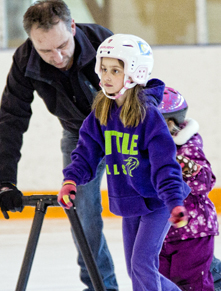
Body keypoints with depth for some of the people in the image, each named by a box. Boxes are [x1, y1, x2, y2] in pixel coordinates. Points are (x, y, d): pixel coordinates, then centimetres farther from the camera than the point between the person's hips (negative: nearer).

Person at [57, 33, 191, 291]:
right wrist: (70, 181, -16)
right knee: (135, 270, 12)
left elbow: (165, 165, -21)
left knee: (142, 262, -17)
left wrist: (175, 203, -30)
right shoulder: (100, 115, -1)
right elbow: (86, 153, 1)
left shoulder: (149, 114, -19)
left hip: (156, 202, -7)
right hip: (127, 203, 7)